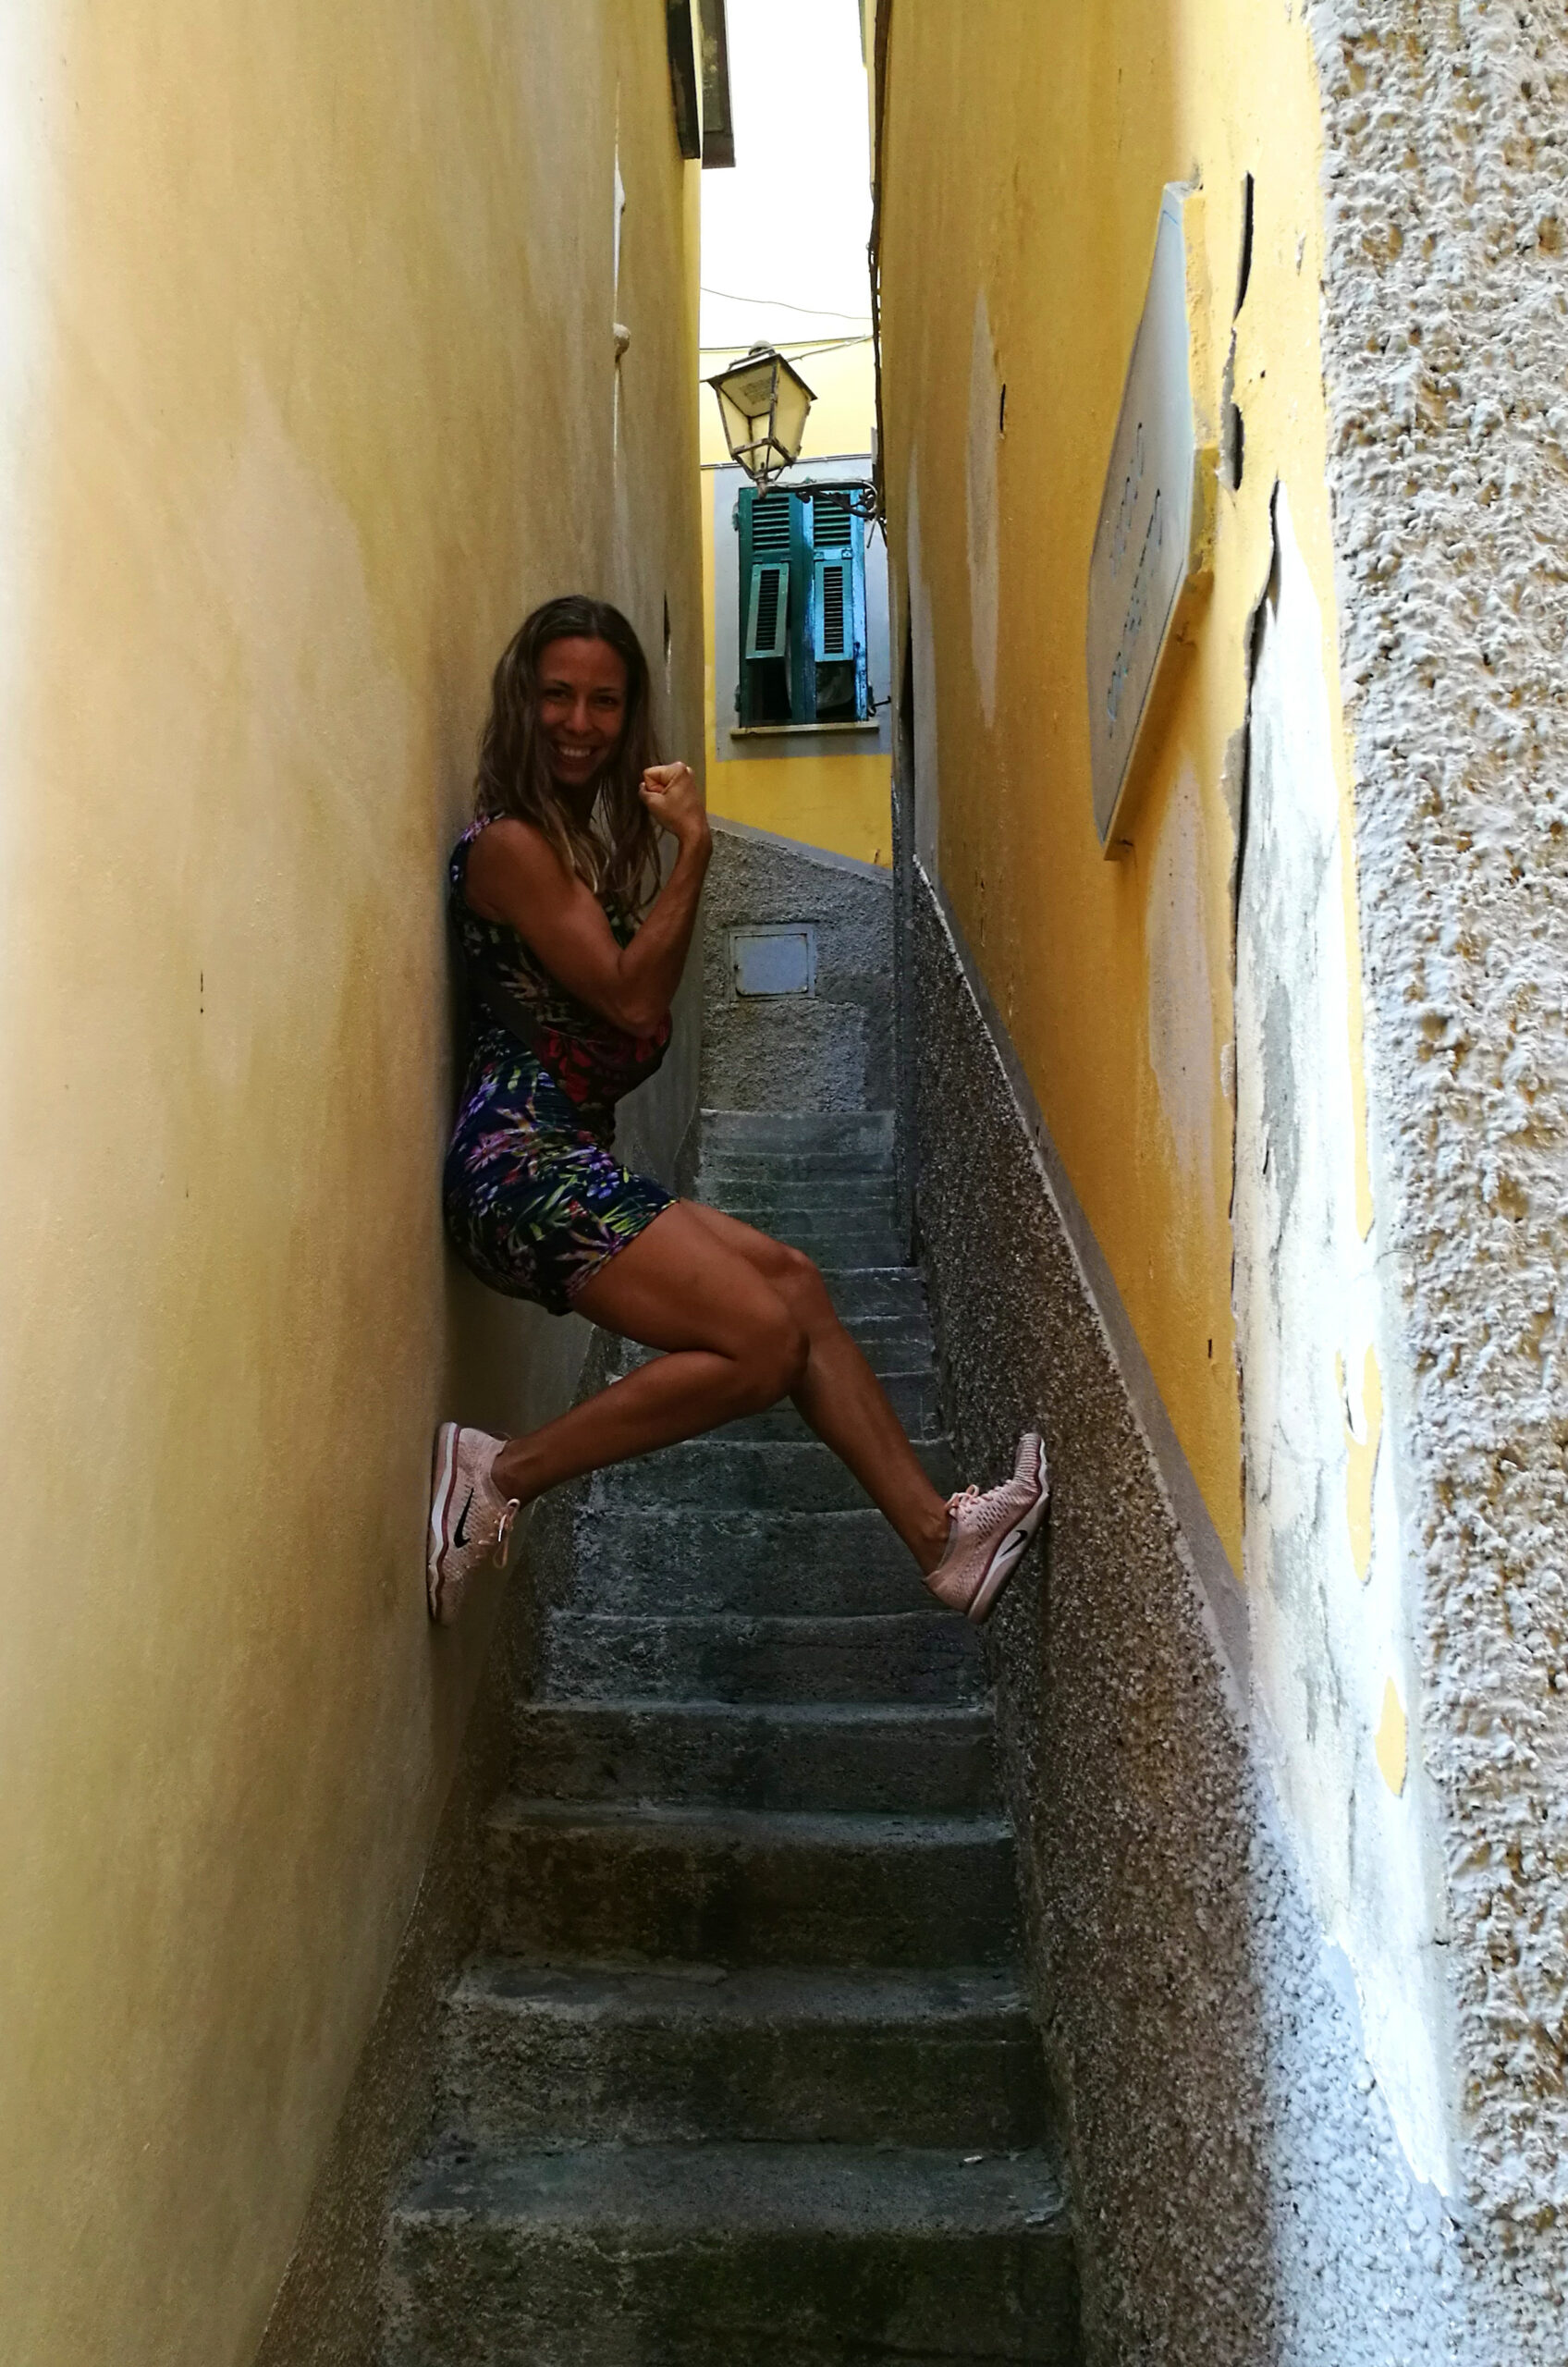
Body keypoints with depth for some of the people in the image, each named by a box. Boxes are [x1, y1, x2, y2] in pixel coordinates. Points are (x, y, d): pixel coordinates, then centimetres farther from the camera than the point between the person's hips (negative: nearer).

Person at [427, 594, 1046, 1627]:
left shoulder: (583, 834, 20)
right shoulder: (509, 844, -9)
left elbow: (639, 1018, 18)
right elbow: (630, 999, -15)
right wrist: (694, 850, -15)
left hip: (575, 1158, 10)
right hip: (524, 1162, -10)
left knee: (793, 1279, 4)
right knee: (763, 1341, -15)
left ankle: (939, 1534, 6)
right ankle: (501, 1475, -8)